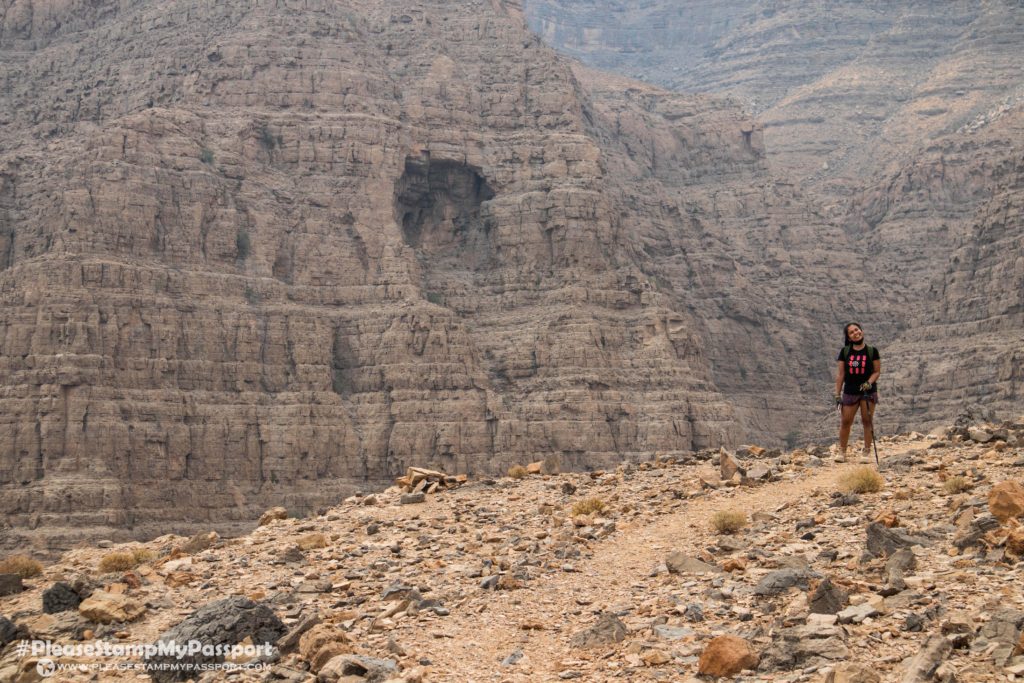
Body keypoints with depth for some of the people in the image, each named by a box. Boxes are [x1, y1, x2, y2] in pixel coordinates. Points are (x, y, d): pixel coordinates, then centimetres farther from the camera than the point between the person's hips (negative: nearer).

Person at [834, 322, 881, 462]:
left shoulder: (872, 351, 0)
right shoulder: (844, 352, 3)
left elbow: (877, 371, 2)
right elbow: (840, 374, 4)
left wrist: (869, 383, -16)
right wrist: (837, 394, 0)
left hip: (868, 391, -1)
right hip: (850, 391, 1)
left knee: (867, 421, -1)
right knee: (846, 422, 0)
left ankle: (866, 452, 7)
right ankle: (842, 452, 9)